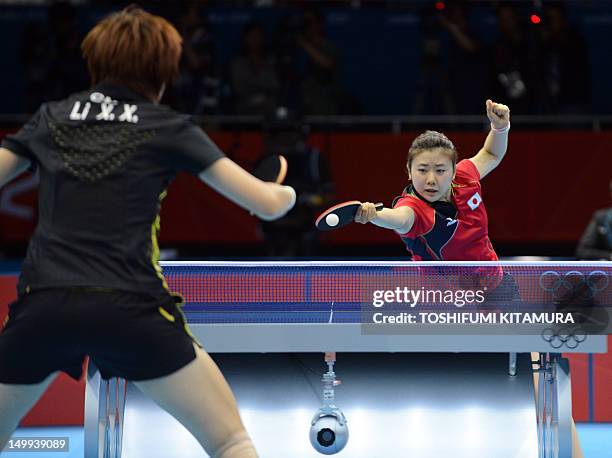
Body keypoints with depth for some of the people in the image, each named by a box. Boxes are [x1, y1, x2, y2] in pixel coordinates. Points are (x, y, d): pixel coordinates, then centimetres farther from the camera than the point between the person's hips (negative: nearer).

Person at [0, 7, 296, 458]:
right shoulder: (169, 128, 9)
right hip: (130, 308, -3)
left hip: (42, 304, 3)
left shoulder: (50, 118, 16)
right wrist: (286, 193, 31)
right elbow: (268, 204, 8)